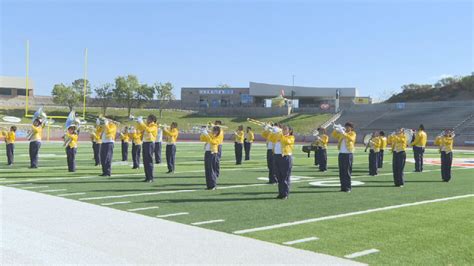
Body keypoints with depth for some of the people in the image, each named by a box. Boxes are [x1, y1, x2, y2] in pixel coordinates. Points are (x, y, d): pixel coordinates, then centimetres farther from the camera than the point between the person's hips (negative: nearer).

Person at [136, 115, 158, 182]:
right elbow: (140, 129, 22)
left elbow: (148, 130, -26)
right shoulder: (146, 125, 16)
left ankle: (151, 177, -7)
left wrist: (142, 123, -25)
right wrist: (138, 123, 7)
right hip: (145, 142, 8)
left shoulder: (154, 126, -7)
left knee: (149, 160, -9)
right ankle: (147, 177, 13)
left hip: (150, 143, -8)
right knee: (145, 161, 8)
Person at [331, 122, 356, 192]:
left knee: (347, 172, -7)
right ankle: (343, 187, 12)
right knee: (341, 172, 6)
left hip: (348, 154, -6)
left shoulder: (353, 133, 0)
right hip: (341, 154, 6)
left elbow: (351, 139, -21)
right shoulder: (341, 133, 17)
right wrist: (335, 129, -10)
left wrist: (344, 133, -32)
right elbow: (334, 135, 8)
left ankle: (348, 188, -2)